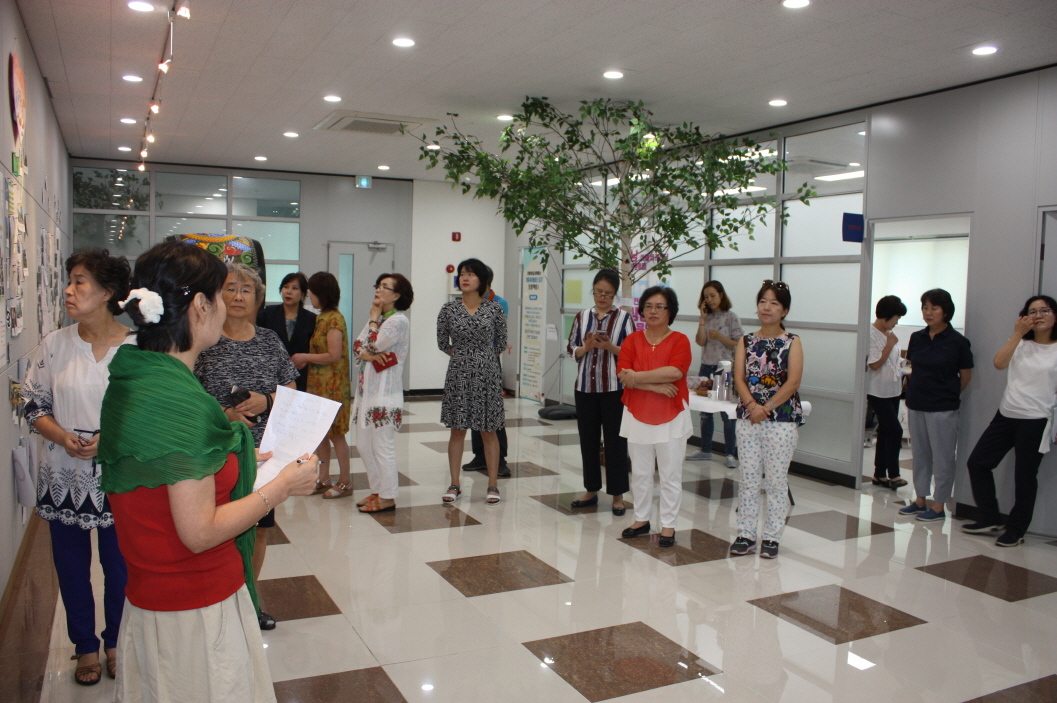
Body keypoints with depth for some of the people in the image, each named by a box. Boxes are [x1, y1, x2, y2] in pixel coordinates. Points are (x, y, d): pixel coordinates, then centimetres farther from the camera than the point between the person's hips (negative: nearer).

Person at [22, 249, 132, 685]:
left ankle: (117, 642, 33)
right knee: (72, 564, 13)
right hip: (65, 475, 2)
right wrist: (63, 437, -12)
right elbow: (34, 404, 5)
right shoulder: (55, 345, -1)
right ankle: (85, 646, 34)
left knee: (119, 563, 10)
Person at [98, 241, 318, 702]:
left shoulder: (130, 383, 3)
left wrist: (239, 465, 14)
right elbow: (200, 532, -24)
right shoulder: (182, 401, -26)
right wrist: (283, 486, -15)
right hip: (198, 608, -9)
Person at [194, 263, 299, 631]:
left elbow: (291, 391, 9)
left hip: (263, 450, 4)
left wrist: (265, 401, -11)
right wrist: (224, 415, -19)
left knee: (259, 528, 14)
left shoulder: (270, 340, 6)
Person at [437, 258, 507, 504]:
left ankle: (492, 485, 14)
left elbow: (501, 344, 9)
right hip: (458, 375, 1)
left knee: (489, 431, 5)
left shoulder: (494, 309, -2)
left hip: (487, 375, -1)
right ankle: (454, 485, 18)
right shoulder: (449, 309, 0)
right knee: (457, 430, 7)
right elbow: (442, 343, 10)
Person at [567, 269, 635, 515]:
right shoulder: (582, 317, 7)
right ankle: (591, 489, 25)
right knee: (588, 439, 11)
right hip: (585, 387, 4)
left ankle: (618, 495, 11)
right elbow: (571, 349, 8)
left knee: (615, 441, 1)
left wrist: (609, 346, -19)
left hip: (614, 388, -3)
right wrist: (586, 347, -12)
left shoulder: (624, 318, -2)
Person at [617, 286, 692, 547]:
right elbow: (623, 376, -10)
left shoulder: (680, 340, -4)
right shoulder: (632, 340, 3)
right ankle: (641, 519, 28)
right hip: (638, 415, 3)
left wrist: (638, 376, -17)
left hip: (671, 417, -2)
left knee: (670, 475, 5)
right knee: (640, 473, 13)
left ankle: (668, 525, 17)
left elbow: (675, 371, -22)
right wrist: (655, 386, -19)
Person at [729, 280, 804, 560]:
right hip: (748, 418, 3)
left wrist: (767, 407, -15)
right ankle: (746, 534, 17)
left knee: (776, 481, 3)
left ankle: (772, 537, 15)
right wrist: (752, 405, -16)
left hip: (782, 420, -2)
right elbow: (739, 379, 0)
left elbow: (793, 382, -9)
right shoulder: (746, 342, 8)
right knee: (748, 479, 7)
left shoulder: (792, 342, 0)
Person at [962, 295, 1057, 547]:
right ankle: (990, 519, 20)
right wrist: (1018, 333, -9)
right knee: (978, 462, 6)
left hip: (1036, 422, -5)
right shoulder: (1020, 344, 9)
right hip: (1005, 416, 5)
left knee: (1024, 475, 3)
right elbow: (999, 363, -8)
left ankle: (1016, 529, 20)